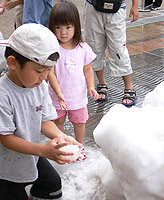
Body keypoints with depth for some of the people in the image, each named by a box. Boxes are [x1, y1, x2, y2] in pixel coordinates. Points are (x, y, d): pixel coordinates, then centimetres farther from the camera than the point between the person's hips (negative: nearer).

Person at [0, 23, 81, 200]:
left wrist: (61, 137, -25)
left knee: (53, 185, 21)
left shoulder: (41, 86, -10)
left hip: (32, 157, 6)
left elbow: (45, 121, -4)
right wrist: (43, 150, -40)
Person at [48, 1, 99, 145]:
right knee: (58, 123, 17)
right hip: (58, 97, -1)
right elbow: (51, 74, -17)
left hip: (78, 95, 2)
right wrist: (59, 93, -26)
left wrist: (91, 87, -9)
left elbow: (88, 69, 3)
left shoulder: (83, 48, -8)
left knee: (79, 122, 17)